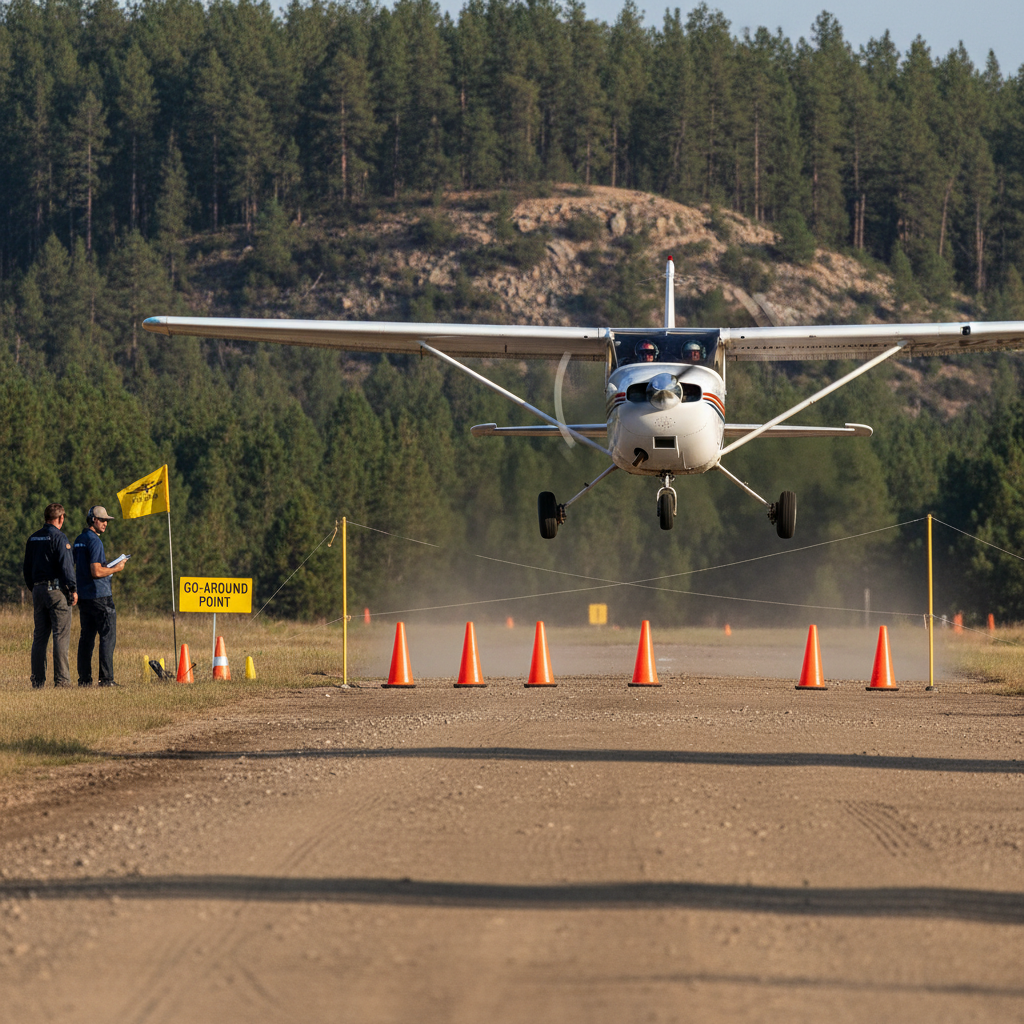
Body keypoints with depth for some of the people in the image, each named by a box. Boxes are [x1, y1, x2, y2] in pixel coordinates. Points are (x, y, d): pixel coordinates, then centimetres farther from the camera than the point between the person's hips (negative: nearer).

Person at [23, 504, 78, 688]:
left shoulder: (33, 539, 12)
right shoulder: (58, 538, -10)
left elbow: (27, 568, 16)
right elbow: (65, 566, -15)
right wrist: (73, 589, -9)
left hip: (38, 590, 7)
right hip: (57, 590, -7)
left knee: (39, 637, 9)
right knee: (61, 636, -5)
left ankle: (37, 680, 7)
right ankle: (61, 679, -10)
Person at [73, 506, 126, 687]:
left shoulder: (79, 540, 14)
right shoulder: (94, 541, -14)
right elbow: (96, 572, -20)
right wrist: (115, 569, -6)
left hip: (84, 596, 9)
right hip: (99, 596, -9)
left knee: (86, 637, 10)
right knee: (107, 637, -6)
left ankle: (84, 678, 8)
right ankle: (106, 678, -10)